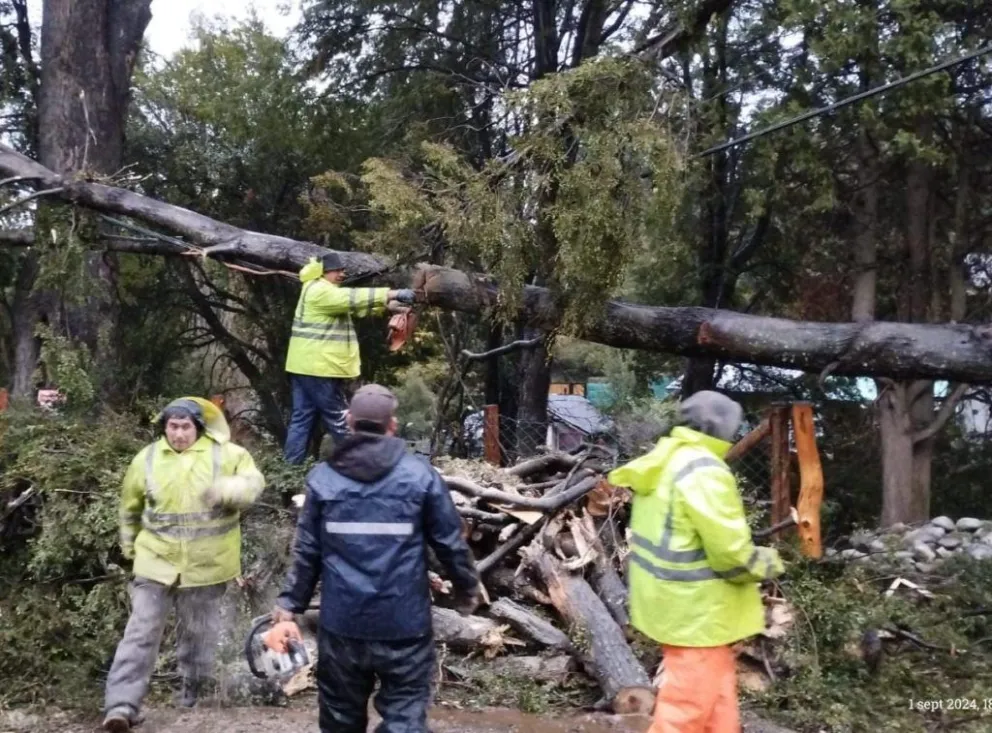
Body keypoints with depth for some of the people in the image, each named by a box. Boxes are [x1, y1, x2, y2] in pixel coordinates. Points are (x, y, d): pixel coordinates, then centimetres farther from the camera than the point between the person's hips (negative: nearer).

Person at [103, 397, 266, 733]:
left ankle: (194, 692, 37)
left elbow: (254, 481, -8)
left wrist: (227, 490, -29)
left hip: (206, 565, 0)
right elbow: (131, 506, 12)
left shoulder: (224, 454, -7)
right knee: (141, 632, -5)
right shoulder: (147, 459, -1)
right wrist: (129, 545, 20)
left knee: (198, 633, 15)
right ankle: (122, 705, -3)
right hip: (157, 562, 0)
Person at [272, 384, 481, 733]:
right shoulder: (420, 475, -6)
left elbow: (306, 551, 1)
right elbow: (451, 543, -1)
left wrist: (290, 601, 12)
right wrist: (467, 588, 15)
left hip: (342, 623, 2)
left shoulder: (323, 477, -1)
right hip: (404, 624, -2)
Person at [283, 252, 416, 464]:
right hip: (318, 367, -10)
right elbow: (352, 299, -24)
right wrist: (390, 294, -26)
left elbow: (355, 306, 18)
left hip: (306, 366, 10)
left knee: (302, 418, 8)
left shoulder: (327, 291, 20)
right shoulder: (319, 290, -14)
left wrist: (387, 306, 6)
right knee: (338, 420, -1)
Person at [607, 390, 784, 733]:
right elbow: (729, 549, -24)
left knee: (716, 689, 22)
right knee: (690, 702, 2)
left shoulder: (664, 461, 9)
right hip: (695, 605, -10)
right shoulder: (704, 471, -23)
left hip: (671, 596, 10)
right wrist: (764, 564, -4)